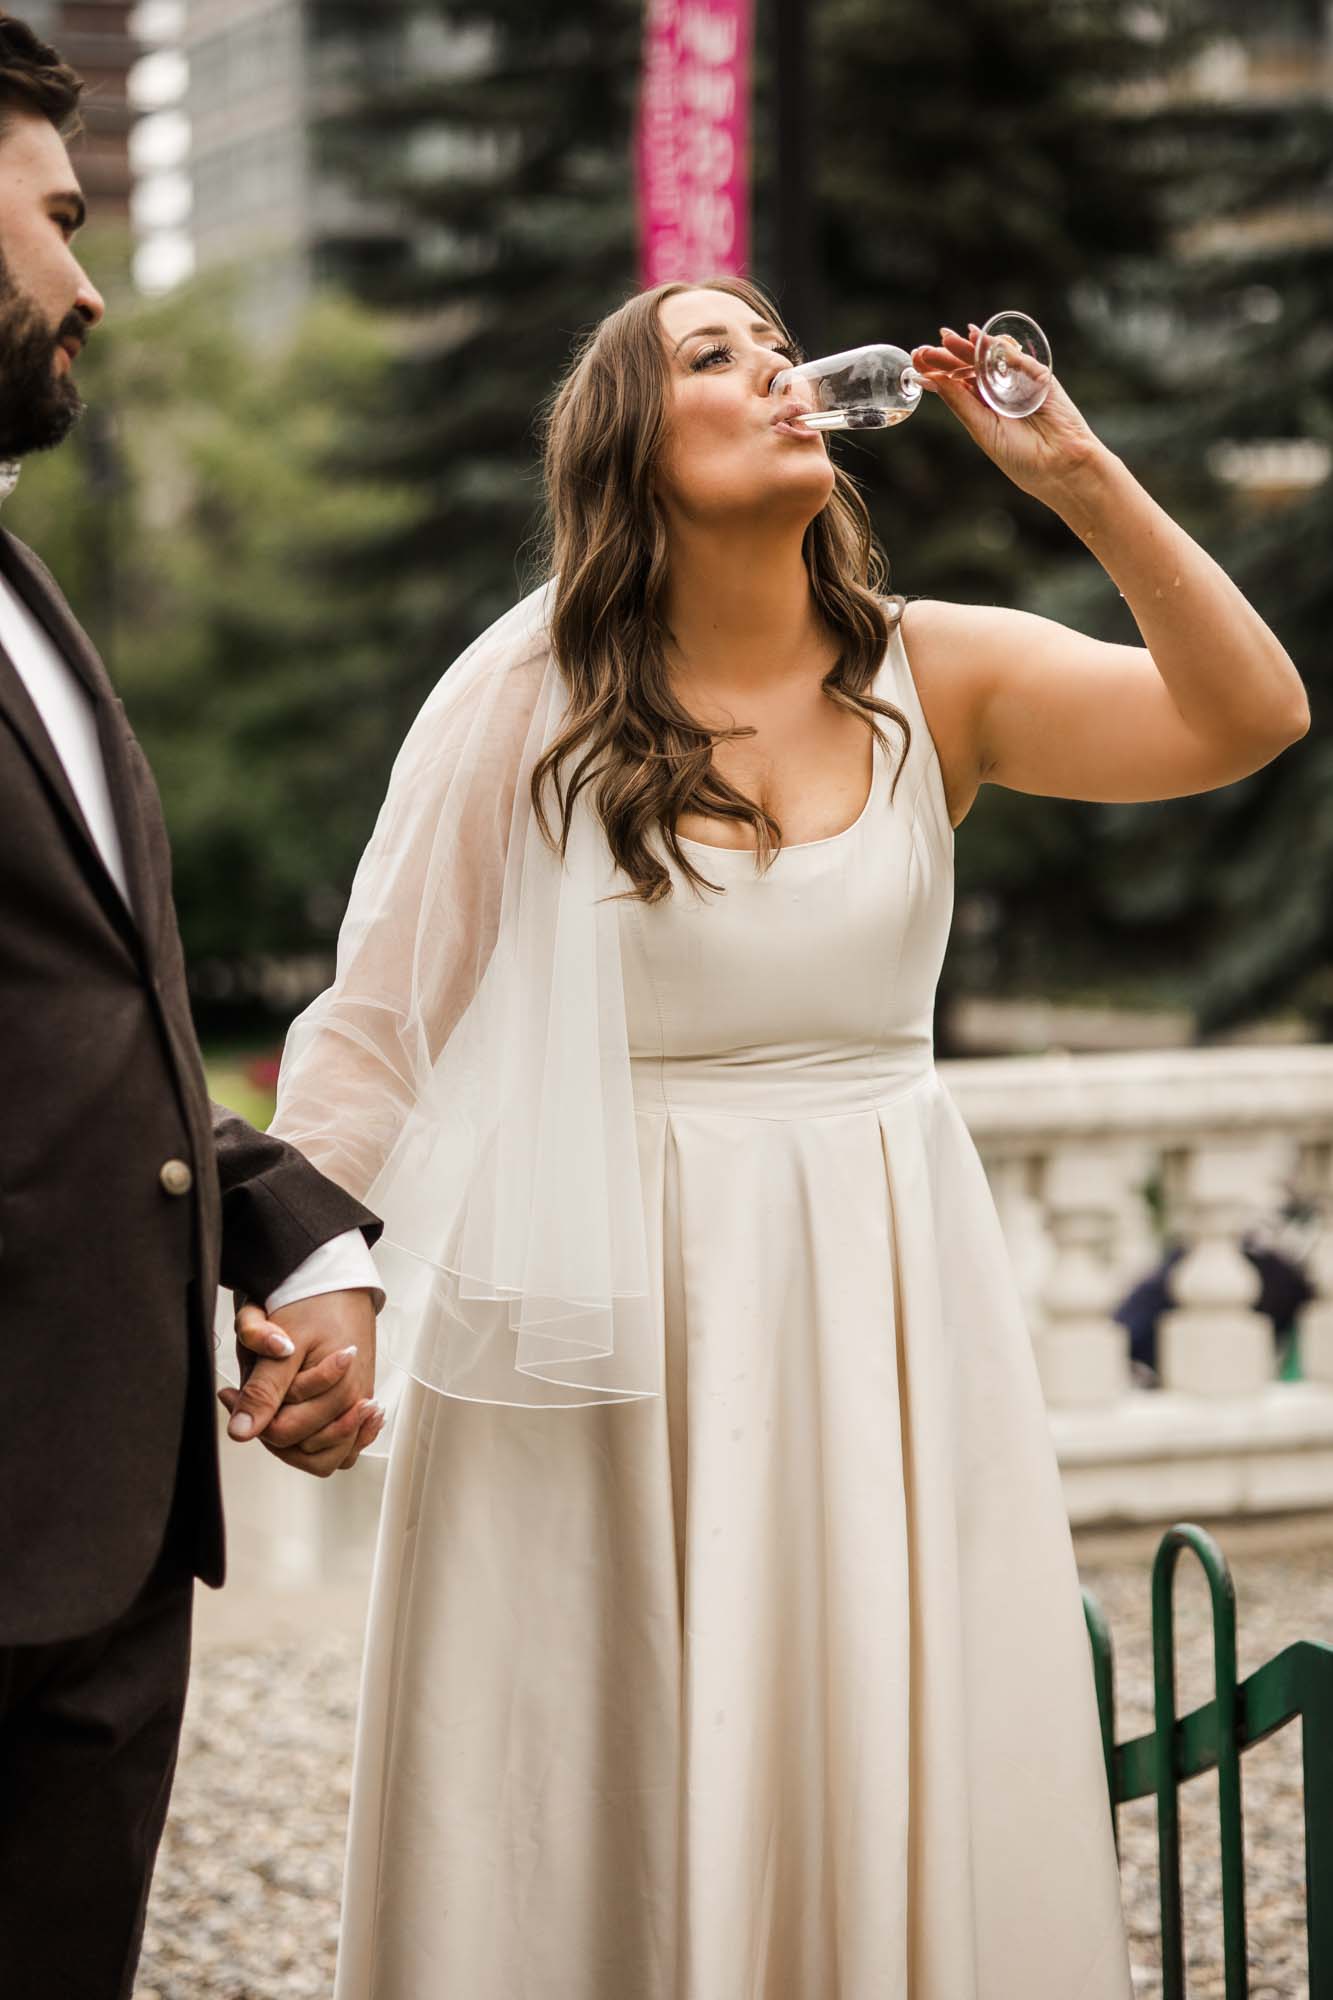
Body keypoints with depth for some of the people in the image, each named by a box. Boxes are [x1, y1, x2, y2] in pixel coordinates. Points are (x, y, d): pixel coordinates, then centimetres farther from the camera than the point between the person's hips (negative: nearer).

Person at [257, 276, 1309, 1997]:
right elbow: (380, 1018, 1)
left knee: (893, 1779, 6)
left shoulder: (933, 677, 1)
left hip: (887, 1292, 2)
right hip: (614, 1312, -2)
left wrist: (1076, 472, -15)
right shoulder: (531, 696, -3)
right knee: (616, 1793, 4)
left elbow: (1249, 715, -11)